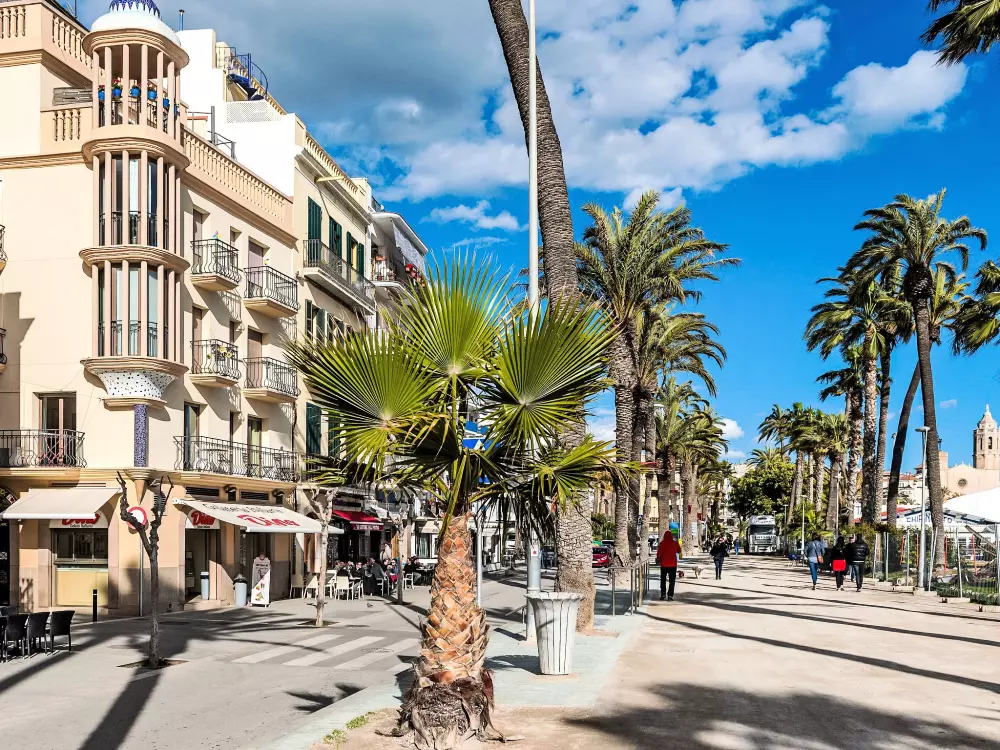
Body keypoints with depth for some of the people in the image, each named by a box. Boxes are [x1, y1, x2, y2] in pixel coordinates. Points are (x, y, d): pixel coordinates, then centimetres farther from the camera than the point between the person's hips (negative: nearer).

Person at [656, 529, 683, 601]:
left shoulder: (662, 543, -7)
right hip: (673, 564, 1)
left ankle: (663, 594, 4)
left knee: (663, 579, 14)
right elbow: (679, 551, 13)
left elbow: (659, 553, -4)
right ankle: (670, 595, -1)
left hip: (664, 564, -1)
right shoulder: (675, 543, -2)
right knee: (672, 581, 6)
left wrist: (658, 560, 12)